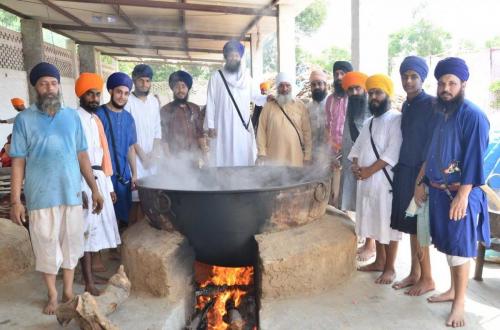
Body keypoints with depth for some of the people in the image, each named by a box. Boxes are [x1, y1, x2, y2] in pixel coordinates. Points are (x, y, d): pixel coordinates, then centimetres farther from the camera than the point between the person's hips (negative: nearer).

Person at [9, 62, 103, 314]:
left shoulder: (72, 117, 5)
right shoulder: (25, 119, -2)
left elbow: (82, 155, 7)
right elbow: (18, 162, -3)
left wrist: (94, 189, 5)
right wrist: (15, 200, -7)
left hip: (72, 193, 2)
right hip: (41, 196, -2)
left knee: (71, 243, 11)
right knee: (46, 246, 9)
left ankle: (68, 291, 28)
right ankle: (52, 296, 27)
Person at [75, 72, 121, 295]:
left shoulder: (96, 120, 17)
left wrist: (109, 185, 18)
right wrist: (79, 188, -22)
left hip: (100, 179, 8)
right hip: (84, 180, -8)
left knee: (99, 226, 12)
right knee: (87, 229, -6)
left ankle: (95, 266, 25)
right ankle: (89, 283, -1)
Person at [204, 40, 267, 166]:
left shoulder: (246, 77, 12)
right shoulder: (216, 76, 4)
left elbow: (256, 97, 10)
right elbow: (210, 102, 1)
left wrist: (267, 98, -12)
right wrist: (210, 125, -4)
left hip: (243, 126, 3)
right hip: (223, 127, -2)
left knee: (244, 159, 2)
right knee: (224, 158, -3)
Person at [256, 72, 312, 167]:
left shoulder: (300, 106, 5)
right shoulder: (269, 106, 3)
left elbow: (307, 132, 4)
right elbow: (261, 131, 1)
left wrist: (307, 156, 1)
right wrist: (262, 153, -5)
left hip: (295, 158, 1)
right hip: (273, 158, -1)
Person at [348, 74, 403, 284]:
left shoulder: (397, 120, -9)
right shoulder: (369, 122, 17)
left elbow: (394, 152, -18)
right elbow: (358, 147, 15)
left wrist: (370, 170, -19)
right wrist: (355, 166, -4)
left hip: (386, 181, -8)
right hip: (367, 181, 8)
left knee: (389, 224, 1)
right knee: (375, 222, 16)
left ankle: (389, 268, 13)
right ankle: (379, 261, 30)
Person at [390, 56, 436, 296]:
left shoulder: (430, 104, -11)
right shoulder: (406, 105, 12)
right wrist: (400, 170, 12)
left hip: (421, 173, -7)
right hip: (403, 171, 7)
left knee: (419, 227, 1)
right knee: (410, 225, 13)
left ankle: (427, 279, 15)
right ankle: (415, 273, 25)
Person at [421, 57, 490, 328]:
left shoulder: (473, 115, -14)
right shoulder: (440, 113, 9)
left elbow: (473, 160, -18)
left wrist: (462, 196, -21)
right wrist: (420, 182, 14)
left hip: (460, 192, -7)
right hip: (438, 190, 7)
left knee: (460, 246, 2)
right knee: (447, 244, 16)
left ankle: (459, 303, 14)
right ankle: (453, 289, 32)